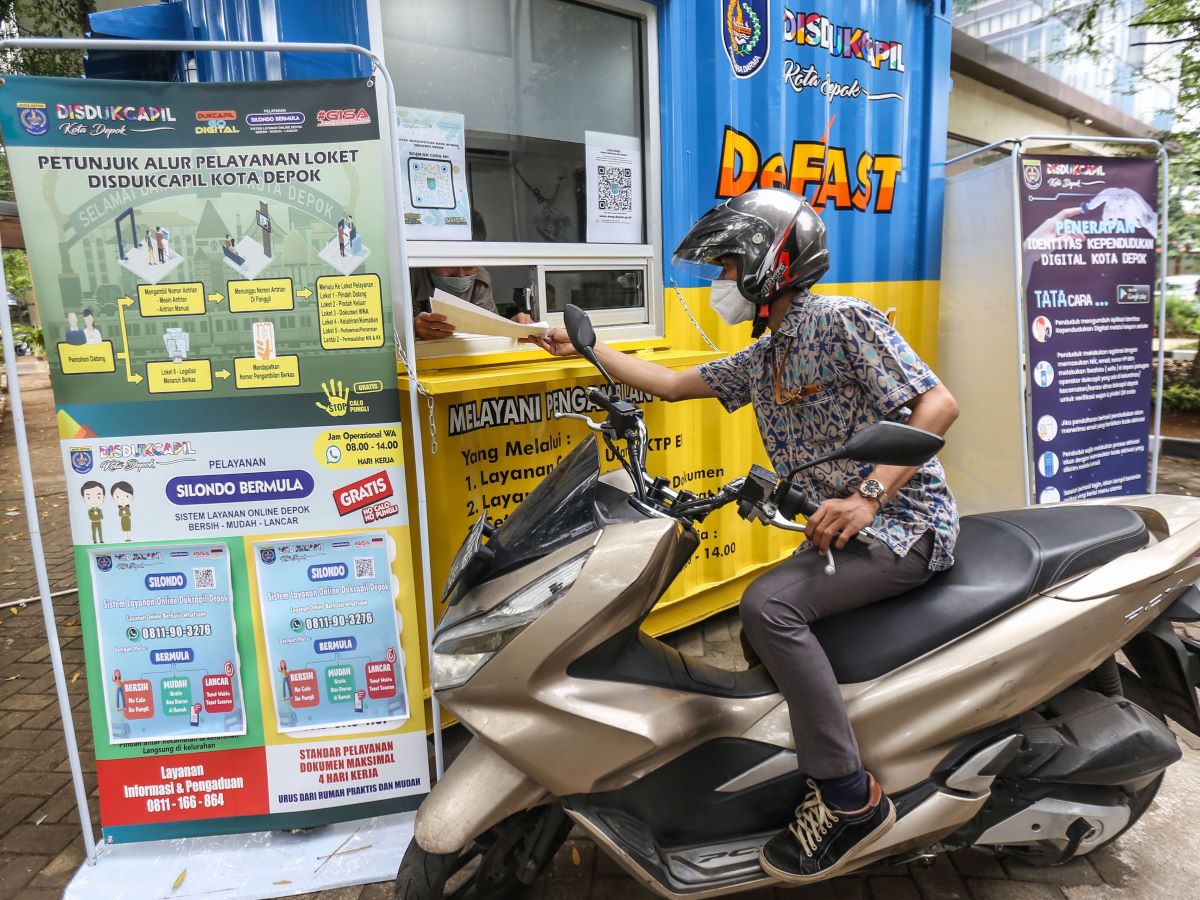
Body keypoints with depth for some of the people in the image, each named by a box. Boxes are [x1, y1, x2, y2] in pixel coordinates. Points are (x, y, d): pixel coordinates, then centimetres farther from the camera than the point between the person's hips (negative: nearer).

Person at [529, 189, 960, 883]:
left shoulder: (844, 321, -11)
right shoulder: (762, 360, 14)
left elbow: (939, 403, -17)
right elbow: (673, 383, 19)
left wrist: (869, 495, -27)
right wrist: (585, 347, 19)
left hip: (905, 521, -9)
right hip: (842, 531, 9)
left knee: (769, 605, -26)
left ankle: (851, 797, -15)